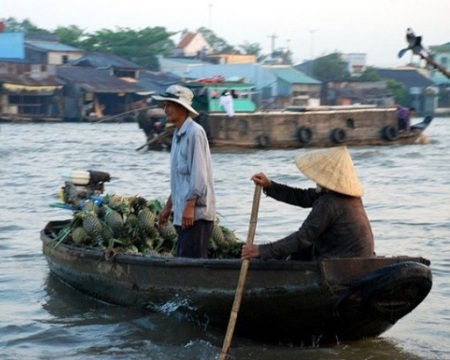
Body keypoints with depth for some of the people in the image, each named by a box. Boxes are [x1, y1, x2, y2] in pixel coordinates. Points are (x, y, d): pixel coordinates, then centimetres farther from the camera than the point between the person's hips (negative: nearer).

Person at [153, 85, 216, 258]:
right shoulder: (178, 134, 17)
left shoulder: (194, 132, -12)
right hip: (183, 212, 10)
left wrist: (190, 206, -22)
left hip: (196, 213, -10)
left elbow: (199, 174, -18)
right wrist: (168, 206, 25)